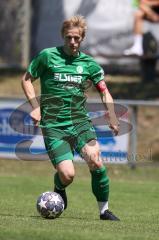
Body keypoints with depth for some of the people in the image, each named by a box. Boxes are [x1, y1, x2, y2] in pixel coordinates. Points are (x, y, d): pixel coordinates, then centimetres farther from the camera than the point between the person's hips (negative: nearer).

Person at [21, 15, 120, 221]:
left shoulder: (88, 63, 7)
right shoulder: (47, 56, -1)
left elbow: (104, 92, 11)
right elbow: (27, 80, 8)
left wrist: (112, 117, -6)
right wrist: (36, 107, -4)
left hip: (80, 122, 2)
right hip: (53, 126, -2)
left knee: (95, 161, -21)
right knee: (67, 175, -16)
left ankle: (104, 210, -2)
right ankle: (59, 189, 23)